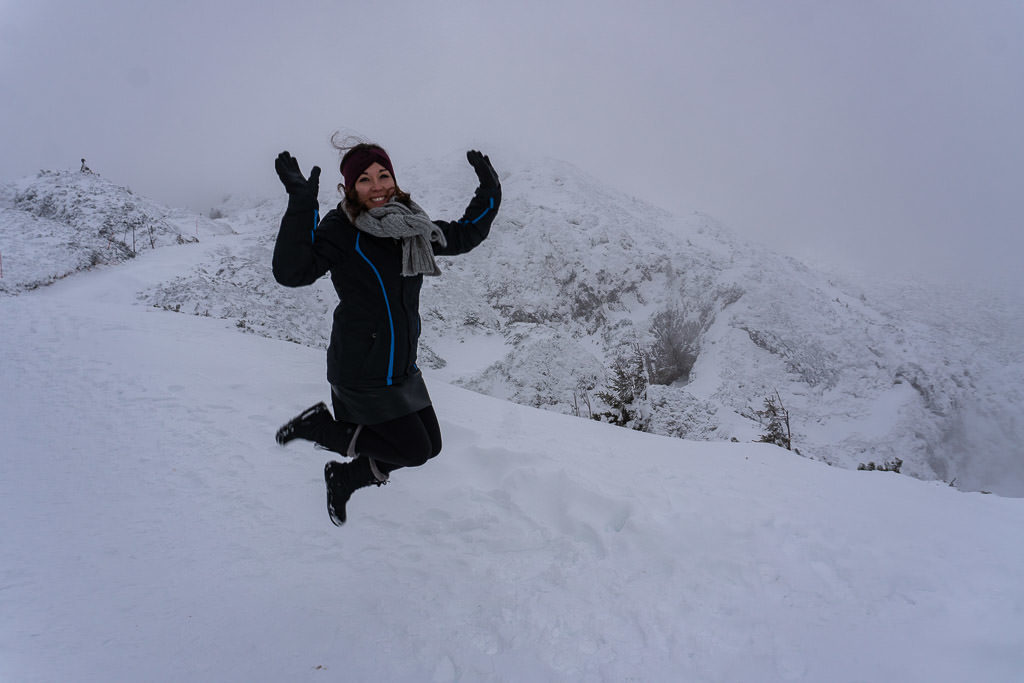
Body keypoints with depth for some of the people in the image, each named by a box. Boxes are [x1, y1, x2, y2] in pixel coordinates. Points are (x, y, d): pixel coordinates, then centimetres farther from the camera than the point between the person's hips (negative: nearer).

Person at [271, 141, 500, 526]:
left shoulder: (409, 227, 7)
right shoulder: (341, 230, -13)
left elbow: (464, 236, 22)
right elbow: (292, 272, -28)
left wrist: (489, 193, 12)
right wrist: (301, 203, -34)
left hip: (401, 367, 8)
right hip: (362, 373, -8)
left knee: (430, 445, 15)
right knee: (414, 450, -3)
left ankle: (345, 478, 34)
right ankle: (320, 425, 11)